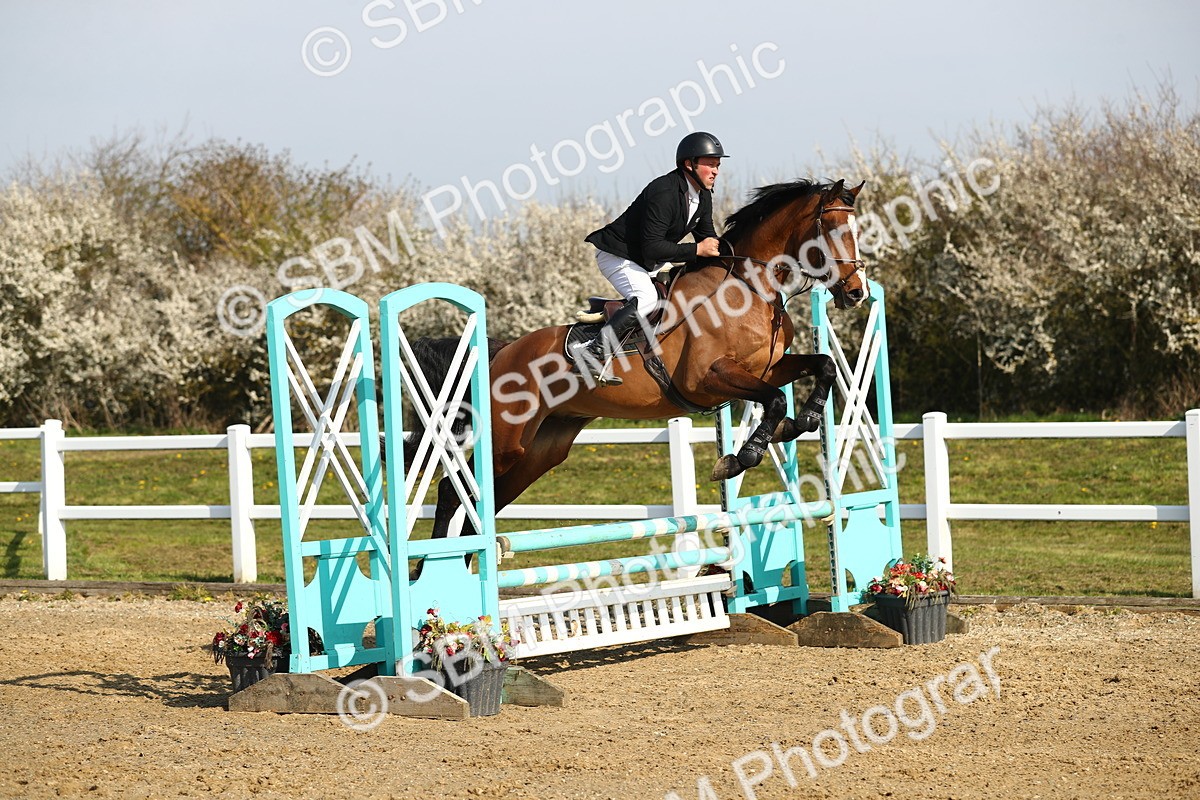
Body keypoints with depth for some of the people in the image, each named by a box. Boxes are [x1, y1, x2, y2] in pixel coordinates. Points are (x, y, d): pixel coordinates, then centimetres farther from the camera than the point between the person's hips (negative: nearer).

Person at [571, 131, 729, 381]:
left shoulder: (703, 196, 2)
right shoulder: (663, 193, -28)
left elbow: (707, 238, 14)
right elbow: (652, 248, -32)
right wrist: (697, 250, -31)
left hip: (647, 260, 10)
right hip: (617, 255, -10)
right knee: (647, 299, -33)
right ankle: (592, 351, -34)